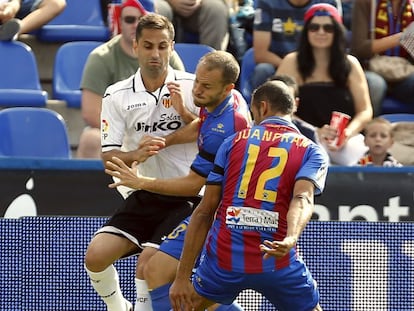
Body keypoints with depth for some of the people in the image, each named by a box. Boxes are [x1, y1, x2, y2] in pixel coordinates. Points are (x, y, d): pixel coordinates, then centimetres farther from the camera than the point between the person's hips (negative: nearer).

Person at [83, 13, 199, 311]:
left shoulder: (192, 86, -6)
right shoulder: (117, 95, 0)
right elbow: (109, 157, -3)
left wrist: (185, 111, -20)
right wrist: (135, 155, -25)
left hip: (185, 199, -4)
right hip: (142, 197, 4)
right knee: (96, 256, -7)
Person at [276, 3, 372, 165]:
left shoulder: (350, 64, 10)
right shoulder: (292, 62, 3)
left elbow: (365, 111, 8)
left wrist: (348, 133, -13)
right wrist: (316, 132, -16)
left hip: (346, 141, 1)